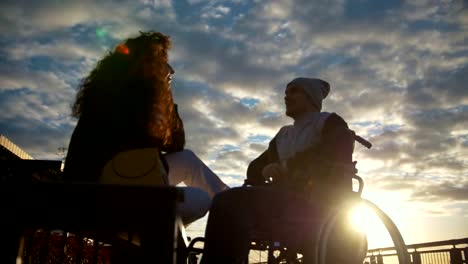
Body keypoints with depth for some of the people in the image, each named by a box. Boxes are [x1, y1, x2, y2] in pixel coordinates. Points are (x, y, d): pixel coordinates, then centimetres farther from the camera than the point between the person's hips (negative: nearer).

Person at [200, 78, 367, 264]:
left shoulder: (330, 123, 10)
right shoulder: (283, 135, 28)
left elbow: (333, 155, -12)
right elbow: (254, 169, 22)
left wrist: (286, 167, -7)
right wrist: (265, 171, -3)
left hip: (322, 210, -6)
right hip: (289, 209, 6)